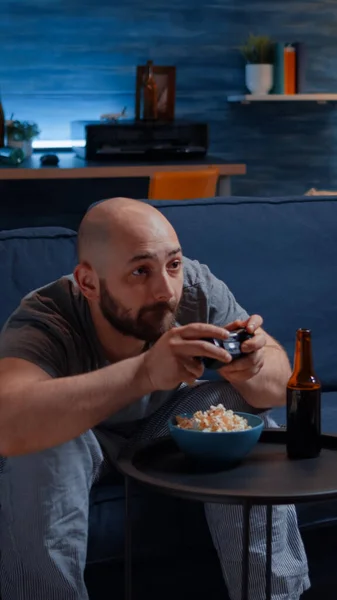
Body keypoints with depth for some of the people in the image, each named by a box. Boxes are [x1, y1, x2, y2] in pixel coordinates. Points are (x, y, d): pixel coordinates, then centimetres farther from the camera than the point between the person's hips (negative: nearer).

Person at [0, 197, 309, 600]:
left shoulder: (197, 289, -26)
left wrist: (252, 370, -47)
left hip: (166, 423, 3)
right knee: (44, 448, -34)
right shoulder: (44, 322, -35)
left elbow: (281, 384, -21)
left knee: (241, 402, -23)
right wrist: (144, 371, -64)